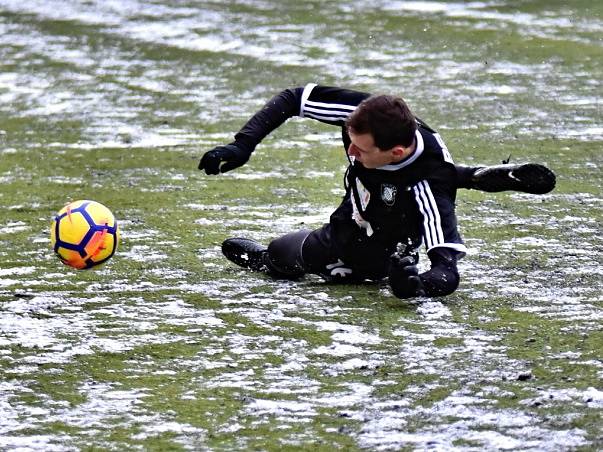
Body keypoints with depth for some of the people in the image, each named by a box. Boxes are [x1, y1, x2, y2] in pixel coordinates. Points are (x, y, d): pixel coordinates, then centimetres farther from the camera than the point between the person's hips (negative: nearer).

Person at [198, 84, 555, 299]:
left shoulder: (429, 183, -44)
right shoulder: (365, 117, -31)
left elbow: (448, 272, -47)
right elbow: (294, 98, -17)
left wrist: (417, 286, -70)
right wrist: (242, 146, -27)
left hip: (375, 256, -4)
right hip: (344, 226, 4)